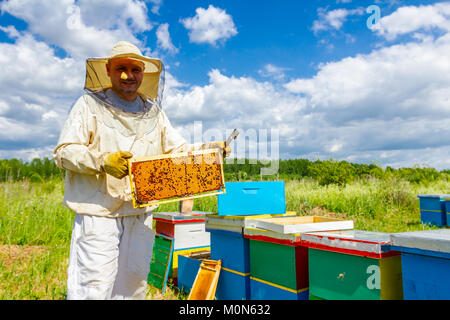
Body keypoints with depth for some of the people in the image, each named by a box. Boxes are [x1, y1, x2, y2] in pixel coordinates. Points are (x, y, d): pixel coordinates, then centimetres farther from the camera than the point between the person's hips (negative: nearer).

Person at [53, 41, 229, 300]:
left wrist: (211, 149, -6)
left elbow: (179, 150, 12)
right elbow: (63, 152, -7)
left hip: (141, 213, 4)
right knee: (94, 286, -3)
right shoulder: (90, 104, 1)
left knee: (134, 283, 13)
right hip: (98, 211, -4)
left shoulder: (153, 111, 14)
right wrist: (103, 161, -24)